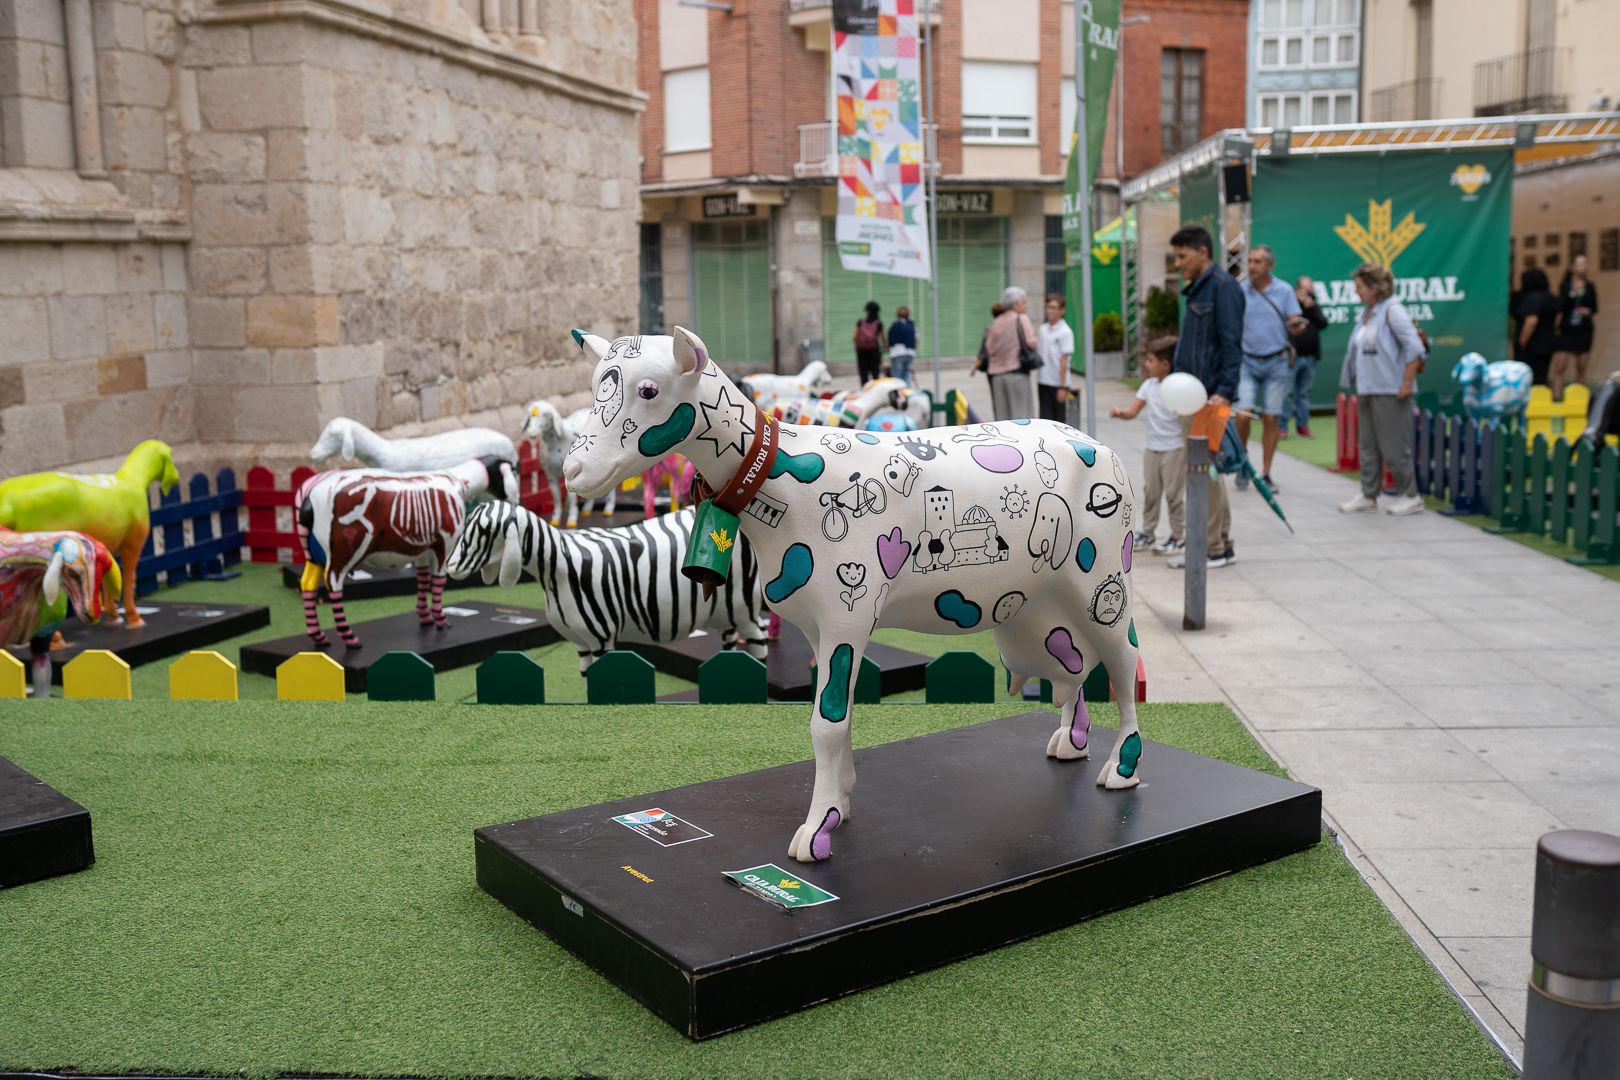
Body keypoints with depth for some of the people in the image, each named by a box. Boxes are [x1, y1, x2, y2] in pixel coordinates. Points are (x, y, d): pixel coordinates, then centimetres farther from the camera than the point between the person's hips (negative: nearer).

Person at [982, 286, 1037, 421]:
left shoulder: (997, 322, 12)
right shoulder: (1021, 319, -5)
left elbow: (989, 349, 9)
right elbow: (1031, 342, -16)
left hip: (997, 374, 6)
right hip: (1017, 373, -6)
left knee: (1002, 416, 8)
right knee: (1022, 415, -2)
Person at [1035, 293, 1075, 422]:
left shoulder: (1065, 332, -9)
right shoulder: (1042, 329, 9)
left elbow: (1064, 360, -12)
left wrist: (1063, 386, -14)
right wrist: (1037, 382, 12)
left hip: (1057, 384, -5)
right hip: (1043, 382, 5)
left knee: (1058, 419, 4)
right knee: (1045, 418, 4)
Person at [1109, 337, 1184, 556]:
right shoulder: (1148, 385, 3)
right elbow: (1132, 412, -1)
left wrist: (1188, 449, -19)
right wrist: (1119, 413, -22)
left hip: (1174, 449, -6)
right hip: (1152, 448, 6)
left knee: (1174, 494, 1)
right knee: (1150, 492, 14)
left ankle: (1178, 536, 12)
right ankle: (1147, 533, 25)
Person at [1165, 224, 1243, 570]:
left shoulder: (1222, 286, -10)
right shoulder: (1196, 288, 18)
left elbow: (1231, 344, -17)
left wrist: (1223, 392, -24)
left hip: (1211, 397, -10)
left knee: (1206, 471, -6)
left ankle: (1213, 549, 1)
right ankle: (1221, 544, 20)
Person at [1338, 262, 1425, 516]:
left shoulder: (1392, 311, -12)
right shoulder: (1366, 312, 13)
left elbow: (1415, 348, -18)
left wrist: (1407, 384, -18)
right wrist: (1355, 382, 13)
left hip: (1389, 391, -9)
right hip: (1366, 390, 9)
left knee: (1394, 447, -3)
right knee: (1368, 446, 11)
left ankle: (1409, 496, 9)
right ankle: (1368, 497, 17)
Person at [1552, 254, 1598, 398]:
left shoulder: (1590, 287, 6)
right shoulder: (1564, 286, 0)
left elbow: (1594, 308, 8)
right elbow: (1560, 307, -10)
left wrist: (1589, 311, -14)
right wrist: (1572, 294, -24)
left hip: (1584, 332, 2)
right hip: (1566, 331, -2)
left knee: (1581, 368, 6)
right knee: (1560, 367, -10)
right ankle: (1556, 398, -13)